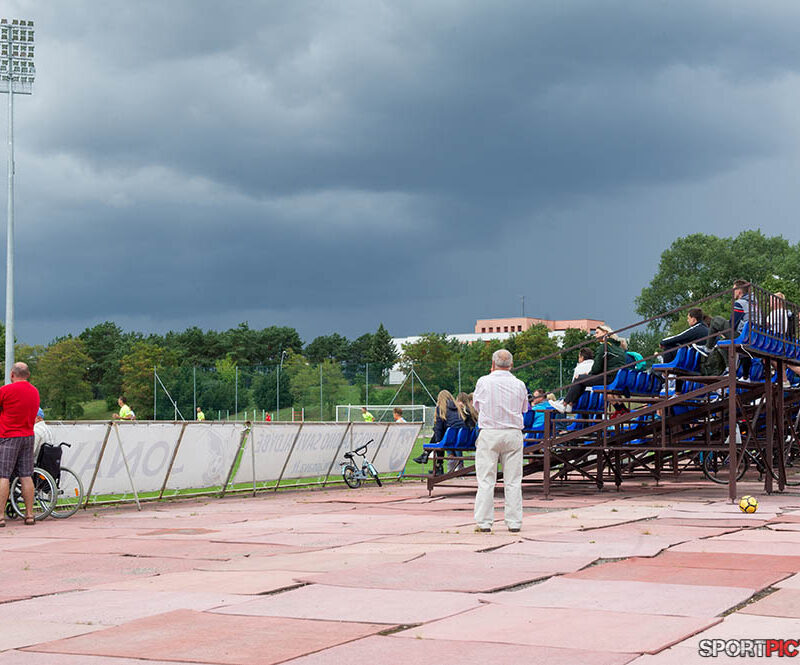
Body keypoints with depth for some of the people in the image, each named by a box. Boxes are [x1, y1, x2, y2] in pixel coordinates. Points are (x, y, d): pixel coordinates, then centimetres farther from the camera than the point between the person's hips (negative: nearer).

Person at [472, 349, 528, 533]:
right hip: (513, 434, 2)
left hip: (489, 434, -2)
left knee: (486, 480, 1)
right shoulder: (519, 385, 1)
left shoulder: (484, 382, -4)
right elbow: (524, 409, 15)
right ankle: (514, 522, 8)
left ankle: (483, 522, 0)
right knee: (513, 481, 6)